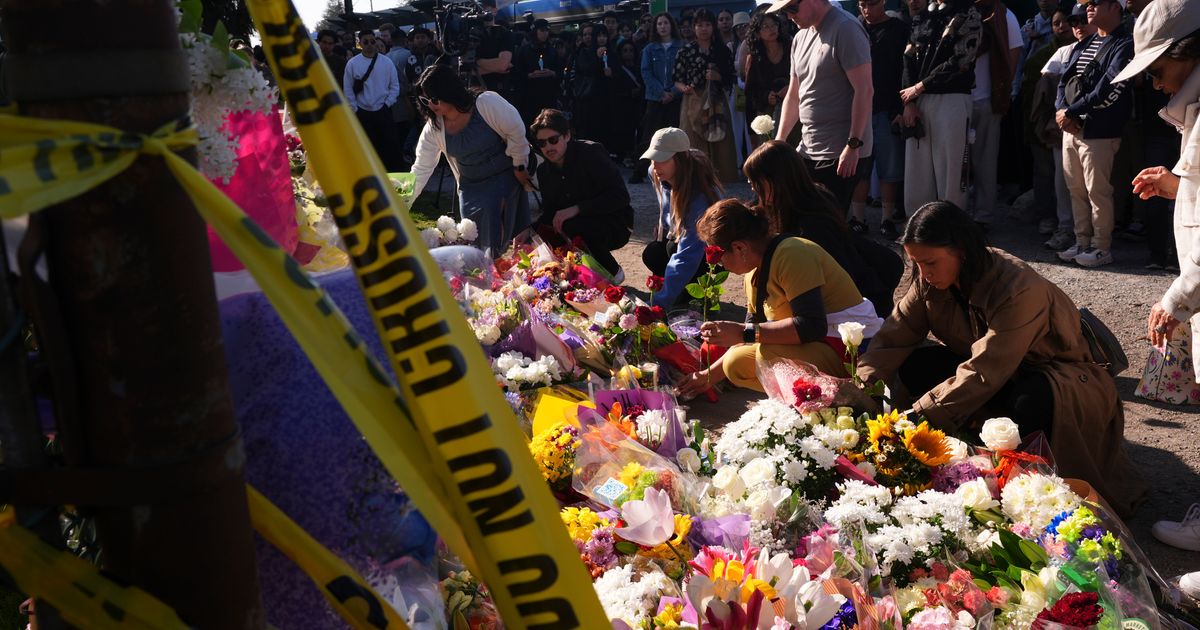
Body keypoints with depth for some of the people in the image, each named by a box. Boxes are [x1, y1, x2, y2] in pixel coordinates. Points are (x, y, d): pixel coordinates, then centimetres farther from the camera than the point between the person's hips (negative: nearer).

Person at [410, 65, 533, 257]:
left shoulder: (487, 103, -22)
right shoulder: (434, 128, -7)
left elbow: (516, 132, -14)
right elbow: (421, 169, -6)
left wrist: (519, 168, -6)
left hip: (505, 178, -4)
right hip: (471, 188, 4)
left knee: (508, 241, -5)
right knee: (475, 245, 3)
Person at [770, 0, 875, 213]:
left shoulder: (845, 28, -11)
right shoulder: (800, 38, 14)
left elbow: (864, 90, -16)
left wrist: (853, 145, -21)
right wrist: (779, 141, 12)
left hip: (841, 154, -8)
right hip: (808, 149, 8)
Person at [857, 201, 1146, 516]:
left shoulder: (1021, 290, -32)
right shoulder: (930, 281, -12)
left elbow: (983, 373, -38)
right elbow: (895, 333, -15)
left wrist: (918, 414, -42)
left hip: (1059, 373, -6)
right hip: (991, 368, 6)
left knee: (1033, 399, -40)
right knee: (915, 366, -19)